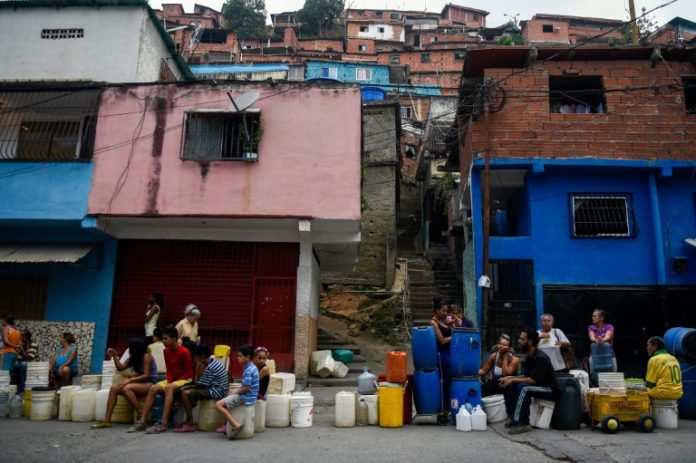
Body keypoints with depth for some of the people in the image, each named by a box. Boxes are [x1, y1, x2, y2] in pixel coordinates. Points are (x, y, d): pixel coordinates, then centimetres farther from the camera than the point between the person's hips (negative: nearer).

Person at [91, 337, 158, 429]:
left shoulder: (146, 356, -12)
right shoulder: (134, 357, 13)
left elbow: (146, 375, -18)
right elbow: (120, 368, 16)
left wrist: (129, 380, -23)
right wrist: (115, 356, 7)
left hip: (149, 384, -8)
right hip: (139, 383, 8)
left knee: (126, 388, -33)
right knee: (114, 388, -10)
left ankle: (142, 417, -28)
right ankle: (106, 420, -13)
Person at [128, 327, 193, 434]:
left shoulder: (184, 352, -19)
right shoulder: (166, 351, 2)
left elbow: (190, 372, -14)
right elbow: (169, 370, 9)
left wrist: (176, 381, -18)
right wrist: (169, 381, -10)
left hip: (185, 379, -7)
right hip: (172, 379, 7)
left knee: (169, 388, -35)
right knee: (153, 388, -14)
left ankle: (164, 423, -38)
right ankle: (142, 422, -13)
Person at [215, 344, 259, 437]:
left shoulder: (248, 370, -21)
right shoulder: (252, 367, 10)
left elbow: (245, 389, -24)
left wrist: (234, 393, -9)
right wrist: (235, 392, 9)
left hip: (245, 398, -11)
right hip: (249, 396, 11)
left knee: (218, 404, -12)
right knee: (225, 401, 27)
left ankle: (236, 424, -21)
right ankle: (228, 425, 25)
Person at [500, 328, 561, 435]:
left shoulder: (541, 357, -23)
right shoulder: (529, 357, 6)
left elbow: (533, 380, -27)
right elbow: (527, 376, 12)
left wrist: (513, 380, -21)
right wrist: (511, 378, -3)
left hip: (551, 390, -9)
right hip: (539, 386, 9)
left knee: (523, 387, -32)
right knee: (510, 385, 0)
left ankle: (523, 424, -26)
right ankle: (512, 416, -1)